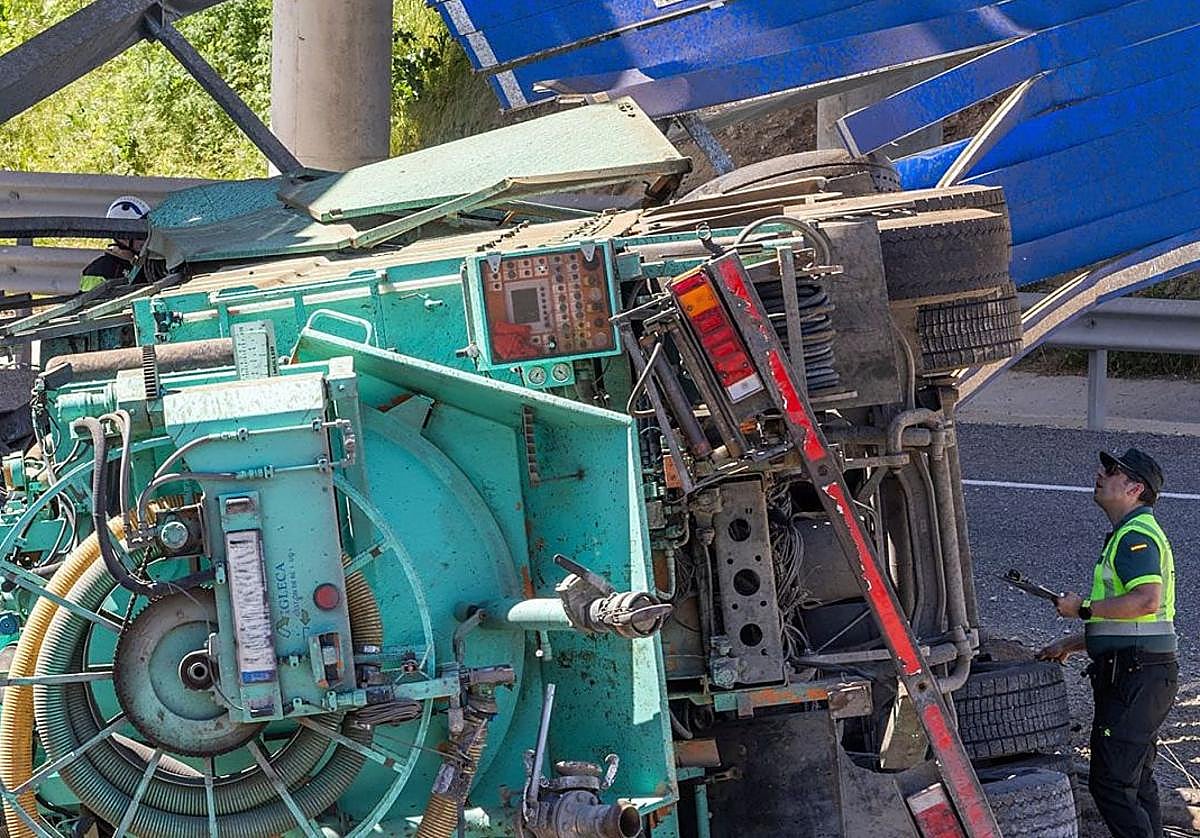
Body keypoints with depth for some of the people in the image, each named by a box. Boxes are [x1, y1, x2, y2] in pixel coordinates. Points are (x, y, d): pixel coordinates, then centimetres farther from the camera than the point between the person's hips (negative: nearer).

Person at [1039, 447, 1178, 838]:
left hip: (1135, 677, -11)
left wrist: (1084, 608, -18)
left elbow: (1147, 600, -29)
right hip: (1139, 675, 11)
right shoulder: (1129, 534, 21)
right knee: (1136, 780, 16)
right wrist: (1070, 645, 25)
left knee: (1111, 780, -10)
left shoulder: (1136, 535, -14)